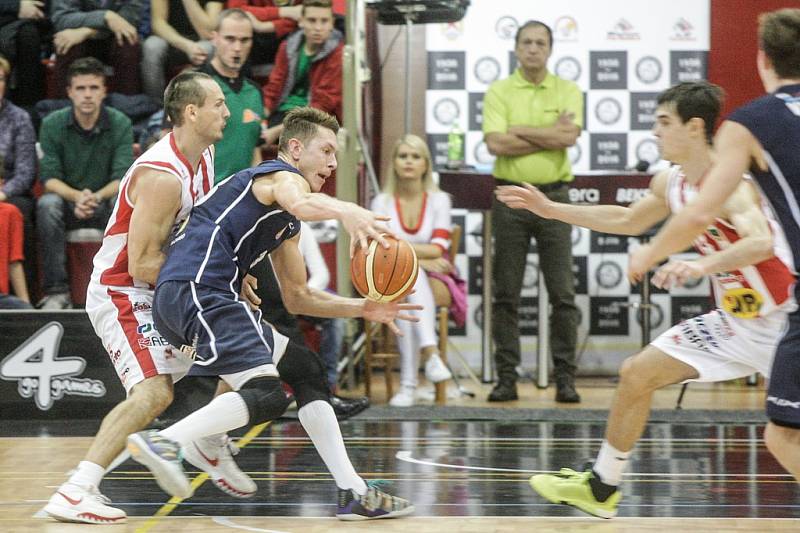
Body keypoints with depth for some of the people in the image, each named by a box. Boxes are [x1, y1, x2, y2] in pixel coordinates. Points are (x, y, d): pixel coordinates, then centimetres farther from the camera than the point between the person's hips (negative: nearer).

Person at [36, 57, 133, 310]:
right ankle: (57, 291, -31)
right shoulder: (52, 125, -4)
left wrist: (96, 197, -33)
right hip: (67, 202, 0)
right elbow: (49, 179, -10)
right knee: (47, 204, -33)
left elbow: (122, 179, -13)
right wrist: (77, 196, -31)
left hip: (105, 202, 0)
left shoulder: (120, 124, -5)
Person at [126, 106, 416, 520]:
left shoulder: (286, 224, 30)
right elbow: (301, 203, -27)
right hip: (195, 290, -11)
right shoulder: (283, 175, 0)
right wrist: (344, 210, -48)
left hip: (210, 299, 11)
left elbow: (297, 297, 33)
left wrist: (362, 308, 21)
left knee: (304, 369, 18)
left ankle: (354, 493, 16)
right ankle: (163, 442, -30)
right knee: (267, 395, -23)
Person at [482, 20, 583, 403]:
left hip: (553, 197, 0)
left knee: (562, 293, -1)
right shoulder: (498, 92, 3)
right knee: (505, 293, 2)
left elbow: (570, 136, -12)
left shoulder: (568, 91, 6)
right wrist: (551, 134, -10)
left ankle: (565, 377, 5)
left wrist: (519, 130, -9)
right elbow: (496, 143, -11)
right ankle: (506, 377, 7)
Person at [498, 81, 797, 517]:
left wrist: (703, 266, -57)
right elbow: (627, 221, 21)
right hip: (734, 319, 8)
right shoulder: (670, 183, 2)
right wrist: (550, 209, 18)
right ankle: (601, 487, 26)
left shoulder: (729, 184, -25)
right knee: (636, 374, 10)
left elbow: (761, 243, -43)